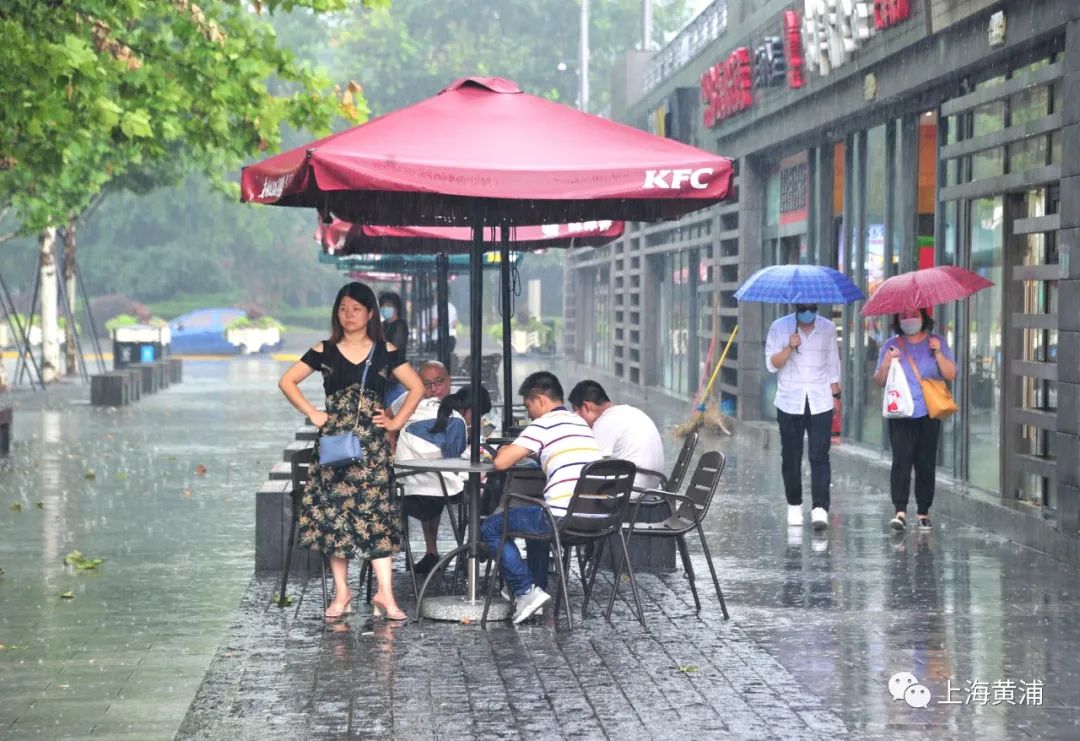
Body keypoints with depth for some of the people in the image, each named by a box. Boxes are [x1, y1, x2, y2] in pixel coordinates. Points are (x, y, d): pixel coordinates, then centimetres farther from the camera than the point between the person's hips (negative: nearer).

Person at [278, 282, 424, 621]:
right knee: (335, 513, 0)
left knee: (375, 513, -6)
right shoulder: (324, 351, 5)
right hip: (335, 443, 1)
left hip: (371, 442, 0)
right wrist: (313, 414, -2)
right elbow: (287, 382, 6)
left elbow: (416, 387, 11)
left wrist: (396, 421, 1)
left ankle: (384, 593, -8)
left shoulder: (385, 352, 6)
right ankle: (341, 592, 7)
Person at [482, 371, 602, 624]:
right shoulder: (581, 423, 18)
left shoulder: (544, 425, -7)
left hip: (563, 519, -8)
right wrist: (531, 452, 24)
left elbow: (501, 462, -11)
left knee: (491, 528, 10)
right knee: (537, 518, 38)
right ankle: (538, 588, 35)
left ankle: (526, 592, 0)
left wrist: (506, 450, 12)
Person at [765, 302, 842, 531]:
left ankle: (820, 508, -15)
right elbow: (771, 364, -3)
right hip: (789, 403, 0)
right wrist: (789, 348, -18)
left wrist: (836, 395, 10)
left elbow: (833, 364, 14)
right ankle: (794, 506, 17)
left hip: (821, 403, 0)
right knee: (791, 457, 5)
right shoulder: (779, 327, 1)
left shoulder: (828, 328, 7)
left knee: (819, 457, -9)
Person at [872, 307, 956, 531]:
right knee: (901, 461, -12)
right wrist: (887, 362, -11)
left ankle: (923, 512, 11)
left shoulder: (937, 342, 8)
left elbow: (951, 375, 2)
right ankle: (900, 511, -17)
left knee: (926, 464, 3)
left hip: (928, 414, 1)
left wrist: (938, 353, -11)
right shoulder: (891, 346, 9)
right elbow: (879, 381, 7)